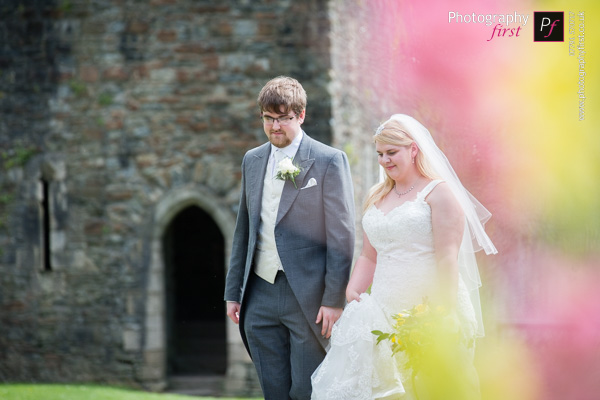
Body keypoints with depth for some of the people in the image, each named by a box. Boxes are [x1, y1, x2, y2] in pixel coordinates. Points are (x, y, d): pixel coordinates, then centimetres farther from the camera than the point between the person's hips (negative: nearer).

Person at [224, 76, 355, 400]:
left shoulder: (329, 161, -5)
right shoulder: (252, 161, 12)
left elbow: (342, 236, -7)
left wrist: (334, 300, -12)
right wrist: (233, 292, 14)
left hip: (308, 297, -5)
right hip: (260, 297, 5)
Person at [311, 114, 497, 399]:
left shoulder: (438, 192, -2)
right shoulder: (376, 197, 19)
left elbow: (448, 258, -10)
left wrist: (443, 314, -17)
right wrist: (352, 292, 4)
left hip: (427, 309, -6)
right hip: (385, 312, 6)